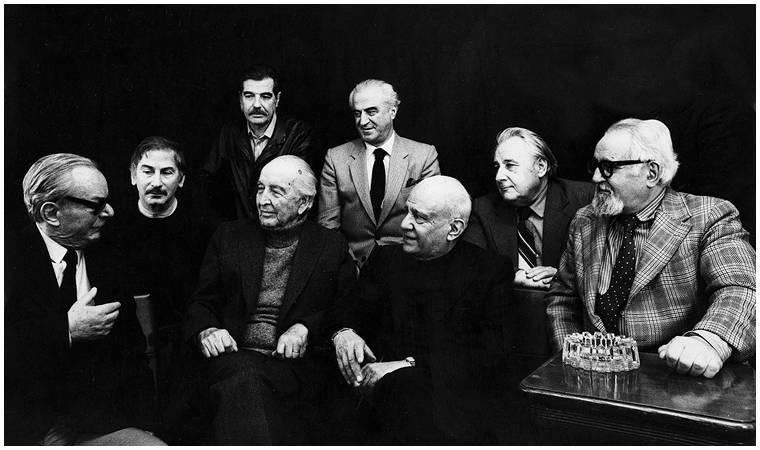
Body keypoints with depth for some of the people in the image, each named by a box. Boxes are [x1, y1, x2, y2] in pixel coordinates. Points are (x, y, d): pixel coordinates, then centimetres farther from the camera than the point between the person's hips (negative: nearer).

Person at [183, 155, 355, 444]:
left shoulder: (332, 247, 12)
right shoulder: (229, 236, 17)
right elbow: (201, 302, 15)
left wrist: (306, 328, -13)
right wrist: (206, 330, -8)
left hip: (295, 363, -1)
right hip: (233, 354, 2)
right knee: (243, 376, -35)